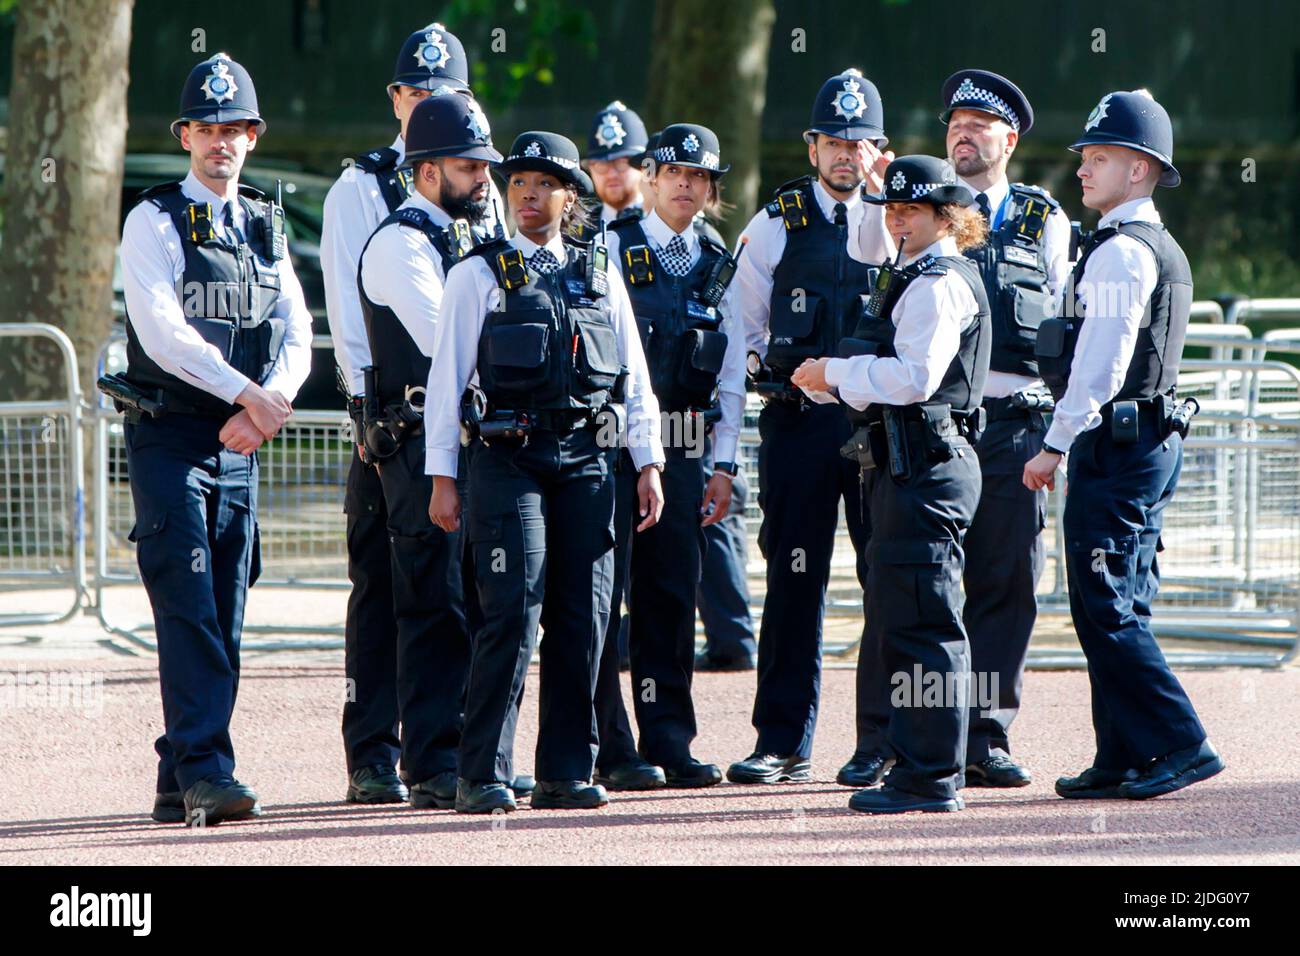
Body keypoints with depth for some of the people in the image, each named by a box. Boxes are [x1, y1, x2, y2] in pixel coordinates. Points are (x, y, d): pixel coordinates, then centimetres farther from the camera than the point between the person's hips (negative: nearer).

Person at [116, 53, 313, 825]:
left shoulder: (267, 227, 15)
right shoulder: (154, 222, -3)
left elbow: (296, 334, 8)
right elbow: (164, 332, -15)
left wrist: (269, 403, -12)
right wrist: (246, 394, -21)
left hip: (240, 444, 6)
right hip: (170, 437, -6)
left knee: (225, 620, 4)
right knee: (189, 610, -13)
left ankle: (180, 783, 8)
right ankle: (205, 770, -19)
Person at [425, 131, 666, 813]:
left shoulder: (601, 278, 14)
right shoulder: (478, 276, 5)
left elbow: (635, 380, 15)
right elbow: (447, 378, 2)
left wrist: (648, 464, 8)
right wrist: (442, 477, -3)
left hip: (587, 462, 3)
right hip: (507, 462, -3)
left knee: (583, 620, 1)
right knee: (513, 615, -11)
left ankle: (567, 773, 9)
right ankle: (484, 775, -7)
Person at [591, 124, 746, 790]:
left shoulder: (720, 269, 14)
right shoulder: (611, 250, 1)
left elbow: (731, 378, 14)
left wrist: (723, 466, 8)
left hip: (683, 452, 4)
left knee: (672, 595, 5)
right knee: (605, 592, -5)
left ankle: (668, 742, 11)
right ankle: (611, 750, -2)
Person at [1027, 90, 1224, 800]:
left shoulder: (1121, 251, -14)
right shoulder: (1162, 249, 17)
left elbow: (1099, 366, -19)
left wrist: (1054, 447, -16)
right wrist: (1070, 442, 20)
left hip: (1114, 442, -10)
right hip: (1153, 441, 10)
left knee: (1105, 608, -9)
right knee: (1117, 608, 10)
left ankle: (1181, 745, -11)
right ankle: (1123, 760, 11)